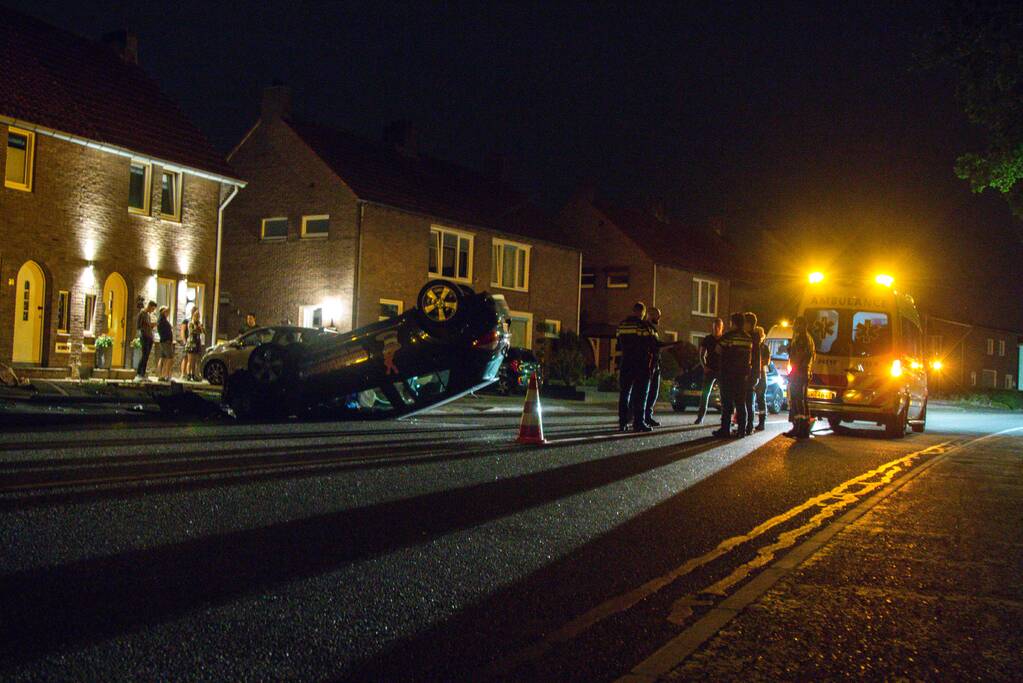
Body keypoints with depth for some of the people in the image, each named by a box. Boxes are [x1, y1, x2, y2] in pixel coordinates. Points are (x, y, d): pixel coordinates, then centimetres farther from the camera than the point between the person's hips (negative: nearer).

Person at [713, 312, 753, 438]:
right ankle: (741, 430, 6)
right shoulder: (748, 339, 7)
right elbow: (750, 356, 12)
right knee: (741, 403, 8)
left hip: (728, 373, -5)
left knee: (727, 403, -2)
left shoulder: (728, 336, -10)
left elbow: (718, 350, -3)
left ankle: (725, 429, -5)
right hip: (743, 374, 5)